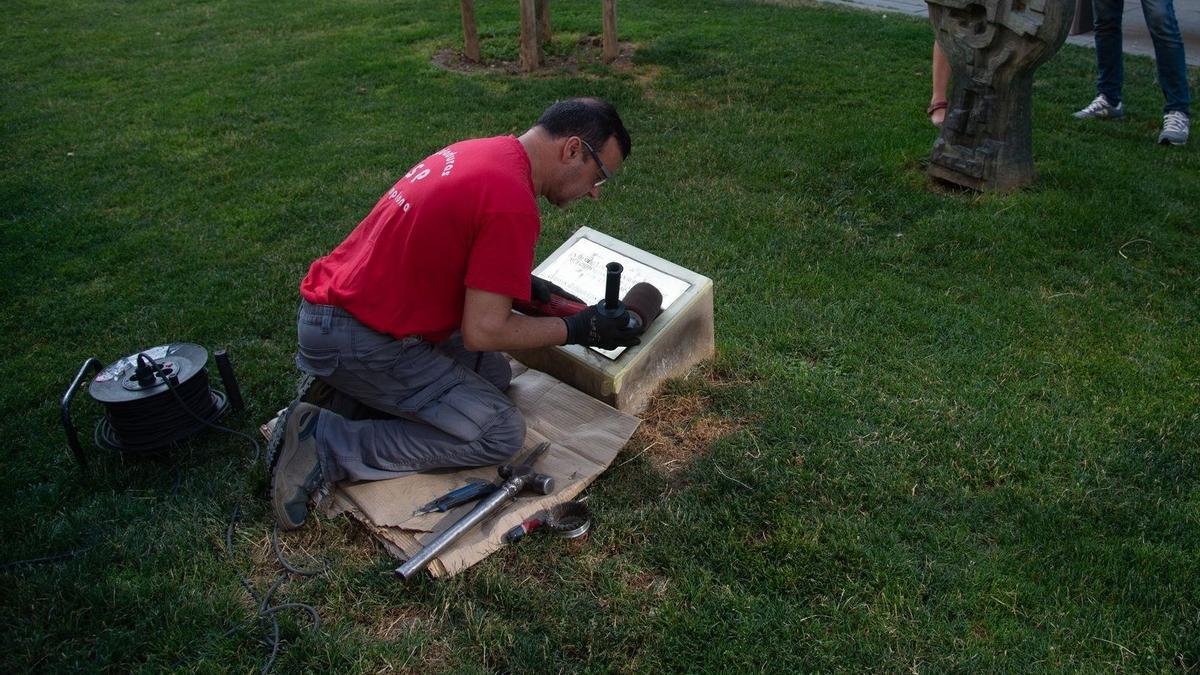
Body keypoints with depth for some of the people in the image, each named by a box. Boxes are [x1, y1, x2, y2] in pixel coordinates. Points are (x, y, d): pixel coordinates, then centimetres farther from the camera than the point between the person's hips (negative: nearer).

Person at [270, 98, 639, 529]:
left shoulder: (481, 151, 8)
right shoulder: (513, 203, -22)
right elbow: (482, 332, -19)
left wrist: (523, 283, 14)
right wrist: (577, 330, -7)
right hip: (355, 341, -10)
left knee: (494, 373, 15)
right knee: (501, 433, -8)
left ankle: (345, 390, 10)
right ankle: (325, 443, -9)